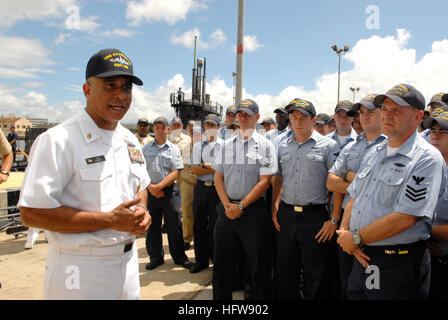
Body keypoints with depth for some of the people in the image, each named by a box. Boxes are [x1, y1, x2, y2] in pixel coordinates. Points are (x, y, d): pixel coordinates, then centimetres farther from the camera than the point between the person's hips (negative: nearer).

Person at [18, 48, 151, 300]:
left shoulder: (130, 141, 7)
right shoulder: (58, 140, -16)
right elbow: (31, 213, -19)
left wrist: (142, 211, -4)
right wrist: (109, 220, -22)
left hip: (128, 260, 7)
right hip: (81, 271, -6)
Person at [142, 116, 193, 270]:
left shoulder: (174, 149, 4)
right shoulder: (145, 148, 8)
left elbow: (175, 172, -4)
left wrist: (159, 186, -14)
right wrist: (151, 187, -8)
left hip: (168, 191, -1)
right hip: (151, 192, 2)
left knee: (174, 226, 3)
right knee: (152, 226, 9)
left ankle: (179, 257, 17)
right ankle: (155, 257, 24)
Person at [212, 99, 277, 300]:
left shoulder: (265, 145, -1)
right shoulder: (227, 145, 12)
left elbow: (264, 181, -9)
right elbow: (218, 177, 9)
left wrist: (241, 206, -13)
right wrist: (227, 204, -5)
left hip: (253, 210, -4)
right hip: (226, 209, 4)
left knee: (258, 266, 5)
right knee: (222, 263, 13)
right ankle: (221, 297, 30)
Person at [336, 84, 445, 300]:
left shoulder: (427, 158, -14)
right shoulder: (375, 153, 10)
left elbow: (405, 217, -22)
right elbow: (354, 198, 12)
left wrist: (355, 239, -15)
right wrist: (343, 231, -5)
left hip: (398, 266, -6)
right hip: (362, 257, 7)